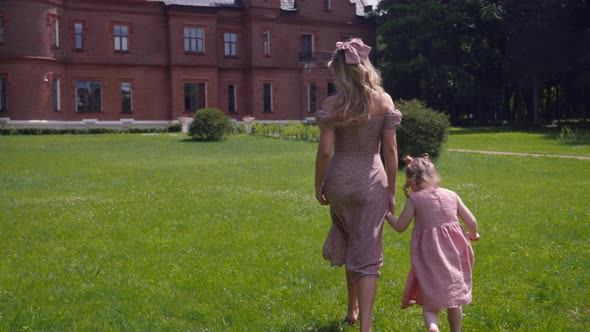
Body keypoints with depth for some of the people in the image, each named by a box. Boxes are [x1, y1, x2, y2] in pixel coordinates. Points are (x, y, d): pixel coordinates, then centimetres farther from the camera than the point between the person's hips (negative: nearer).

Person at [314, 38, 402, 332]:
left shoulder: (332, 104, -8)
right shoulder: (384, 101, -5)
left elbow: (324, 151, -10)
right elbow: (390, 149, -5)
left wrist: (318, 185, 3)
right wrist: (391, 190, 3)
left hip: (339, 179, 1)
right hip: (371, 181, -1)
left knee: (349, 243, 25)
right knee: (367, 255, 3)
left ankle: (353, 308, 38)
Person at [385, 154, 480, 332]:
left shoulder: (414, 199, -5)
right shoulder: (451, 195, 5)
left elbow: (400, 227, 1)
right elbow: (471, 221, 8)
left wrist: (387, 214, 20)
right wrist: (473, 235, 30)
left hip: (429, 257, -3)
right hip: (453, 253, 3)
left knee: (430, 300, 6)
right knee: (454, 296, 21)